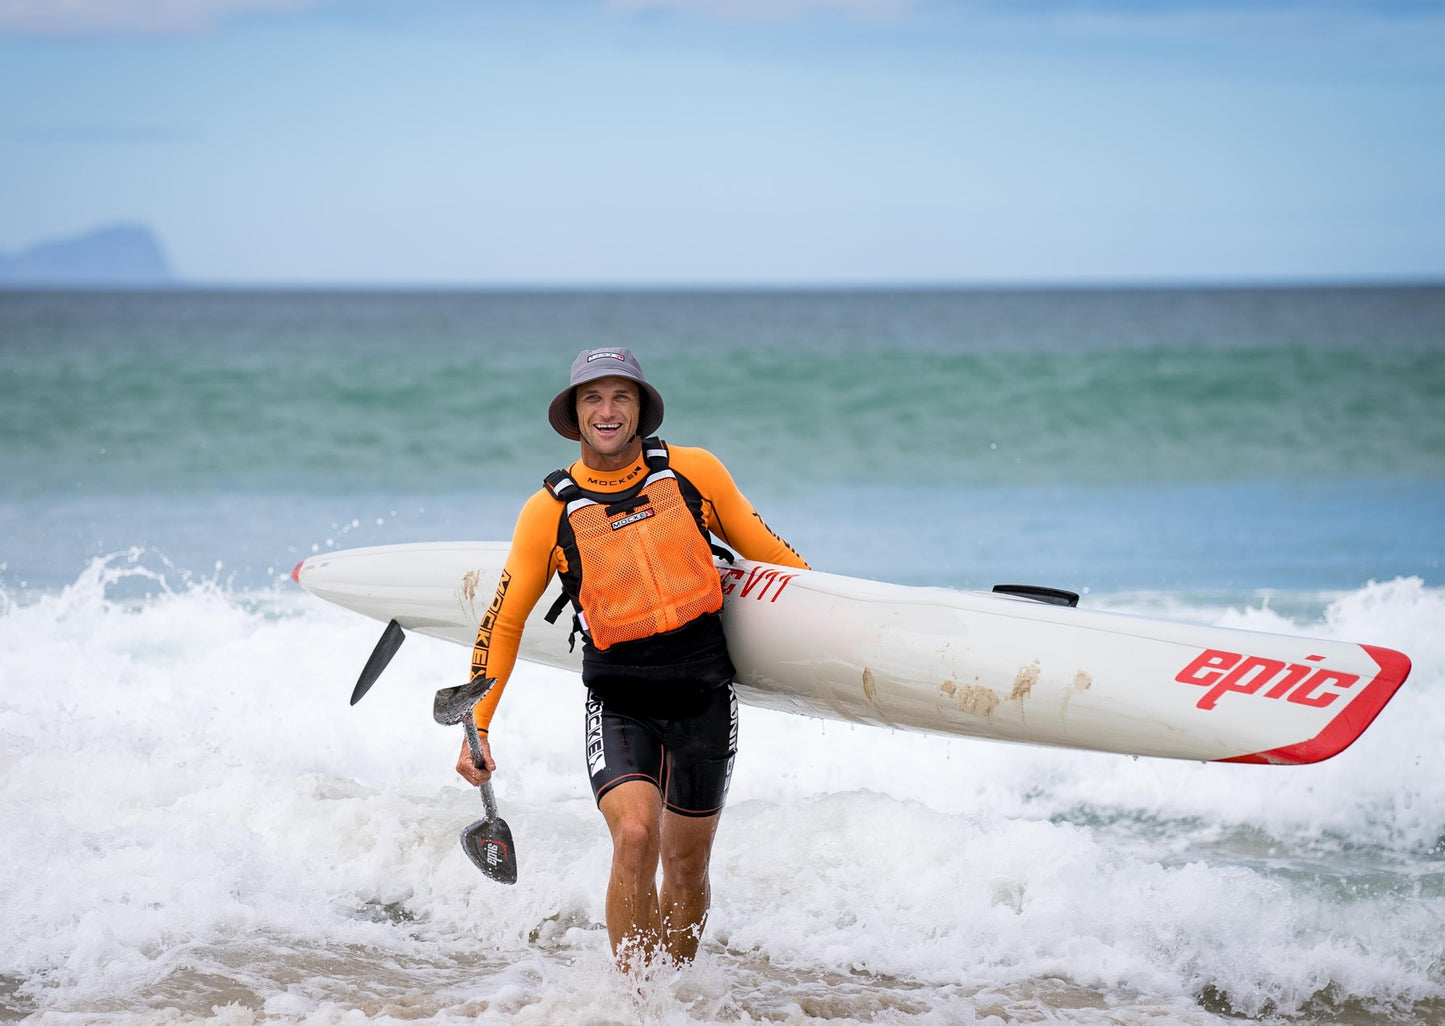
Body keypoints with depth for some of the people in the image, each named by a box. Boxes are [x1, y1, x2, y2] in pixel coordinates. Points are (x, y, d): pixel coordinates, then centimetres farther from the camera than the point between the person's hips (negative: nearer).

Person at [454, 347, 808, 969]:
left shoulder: (694, 472, -1)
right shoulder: (549, 511, -3)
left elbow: (761, 548, 13)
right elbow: (503, 622, 4)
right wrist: (476, 727, 1)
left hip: (704, 694, 2)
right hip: (618, 701, -2)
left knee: (687, 865, 11)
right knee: (635, 837, -24)